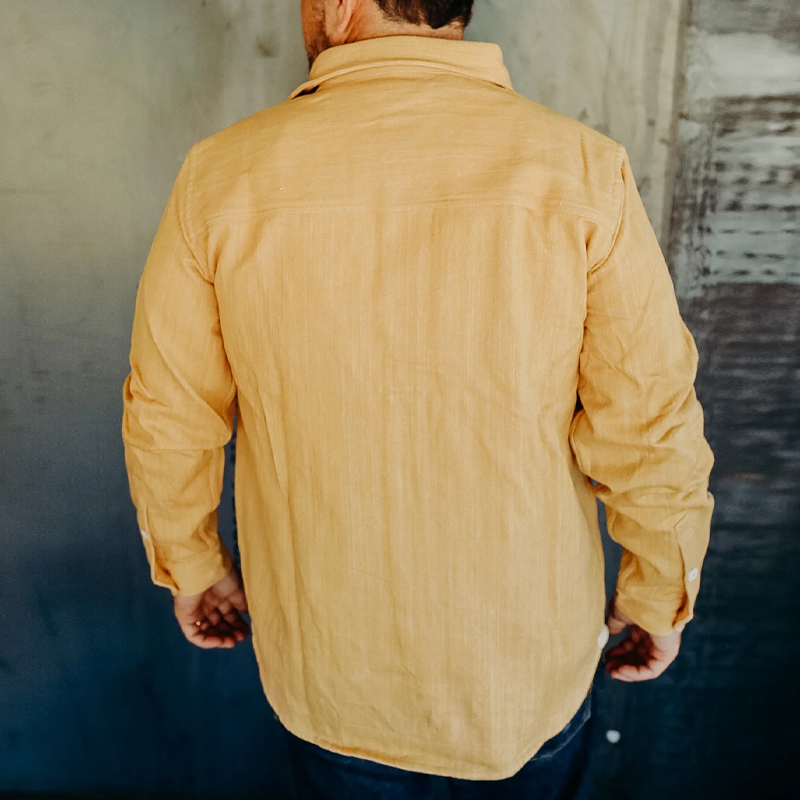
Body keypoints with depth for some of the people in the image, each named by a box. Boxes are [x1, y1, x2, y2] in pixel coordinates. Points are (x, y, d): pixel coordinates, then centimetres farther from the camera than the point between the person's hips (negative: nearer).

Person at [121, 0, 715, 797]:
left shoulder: (222, 175, -13)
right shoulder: (578, 171, -17)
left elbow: (167, 418, -6)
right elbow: (650, 425, -14)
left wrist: (192, 568, 12)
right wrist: (659, 595, 4)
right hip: (528, 653, 0)